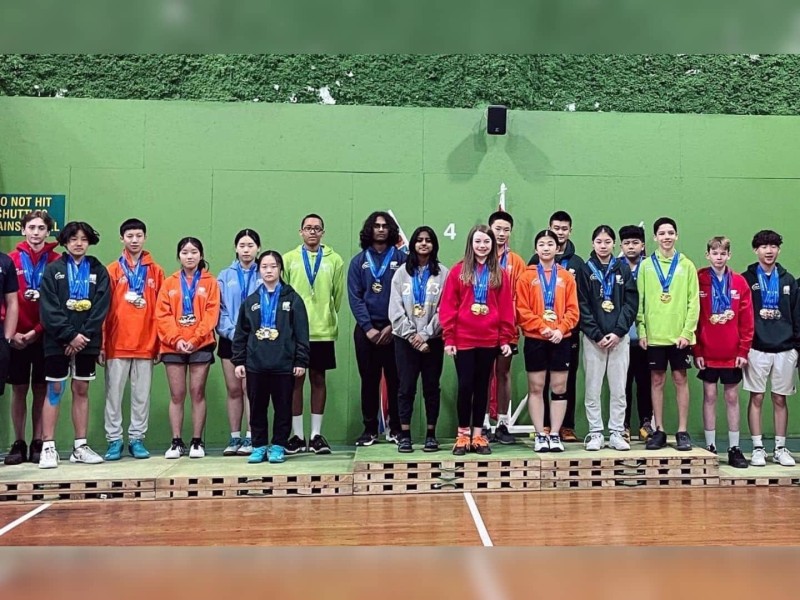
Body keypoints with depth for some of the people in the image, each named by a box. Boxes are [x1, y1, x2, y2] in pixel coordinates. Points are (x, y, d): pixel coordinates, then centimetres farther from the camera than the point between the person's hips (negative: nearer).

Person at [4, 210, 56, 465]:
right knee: (19, 390, 6)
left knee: (41, 390, 6)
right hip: (17, 337, 1)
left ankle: (38, 444, 13)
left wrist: (36, 331, -11)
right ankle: (18, 444, 14)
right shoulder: (11, 261, 3)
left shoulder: (56, 262, -1)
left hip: (44, 337, -1)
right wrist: (10, 332, -9)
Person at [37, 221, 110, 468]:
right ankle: (48, 447, 4)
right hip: (58, 341, -2)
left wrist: (84, 335, -11)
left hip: (87, 341, 2)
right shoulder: (53, 270, 2)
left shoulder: (99, 271, 7)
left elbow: (101, 309, -1)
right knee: (54, 391, 0)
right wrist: (70, 335, -14)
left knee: (81, 390, 7)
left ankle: (80, 446, 12)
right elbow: (48, 309, -6)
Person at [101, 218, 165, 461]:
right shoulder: (112, 271, 4)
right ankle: (114, 440, 12)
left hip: (146, 345, 1)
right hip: (117, 345, -1)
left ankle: (136, 439, 16)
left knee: (142, 395, 6)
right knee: (114, 394, 4)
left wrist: (160, 343, 2)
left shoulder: (156, 271, 8)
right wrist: (101, 344, -2)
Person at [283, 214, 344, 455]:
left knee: (318, 379, 7)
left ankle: (316, 434, 16)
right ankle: (297, 435, 13)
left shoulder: (334, 260, 4)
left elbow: (338, 296, 6)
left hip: (323, 331, 0)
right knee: (296, 380, 4)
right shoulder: (289, 259, 4)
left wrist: (328, 318, 5)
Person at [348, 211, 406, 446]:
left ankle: (396, 429, 10)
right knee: (369, 380, 5)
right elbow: (355, 297, 1)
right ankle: (369, 429, 12)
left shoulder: (401, 259, 3)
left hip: (393, 329, -1)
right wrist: (368, 327, -9)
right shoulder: (359, 261, 7)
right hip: (366, 329, 1)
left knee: (394, 379, 2)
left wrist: (392, 326, -10)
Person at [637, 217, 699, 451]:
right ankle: (658, 431, 14)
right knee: (657, 381, 6)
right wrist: (641, 330, -4)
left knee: (680, 379, 4)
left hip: (679, 335, -1)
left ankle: (682, 432, 12)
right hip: (654, 335, 1)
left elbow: (693, 302, 0)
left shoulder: (687, 265, 4)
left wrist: (688, 331, -9)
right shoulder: (646, 265, 5)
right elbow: (639, 300, 3)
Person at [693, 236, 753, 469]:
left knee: (732, 398, 8)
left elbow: (746, 320, 2)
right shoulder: (698, 280, -2)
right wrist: (696, 350, -6)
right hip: (707, 353, -1)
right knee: (709, 396, 5)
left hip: (732, 354, 1)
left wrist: (744, 350, -3)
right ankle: (710, 446, 12)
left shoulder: (739, 282, 2)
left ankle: (734, 448, 15)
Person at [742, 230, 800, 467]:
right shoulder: (746, 279, 1)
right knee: (756, 398, 2)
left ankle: (780, 448, 16)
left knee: (780, 399, 8)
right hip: (756, 349, -2)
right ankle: (757, 448, 9)